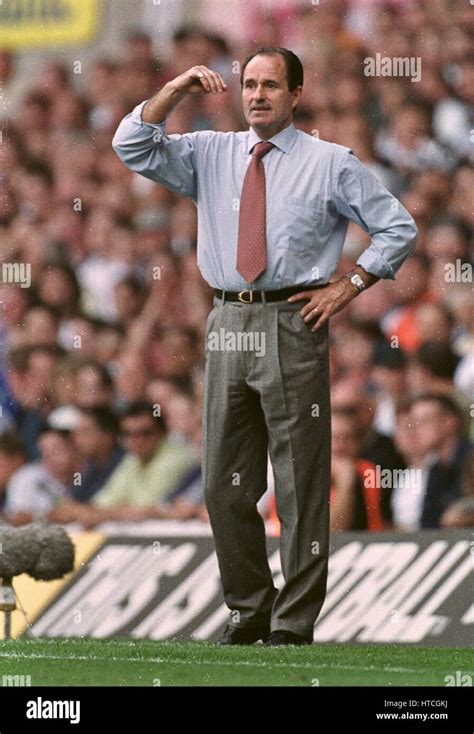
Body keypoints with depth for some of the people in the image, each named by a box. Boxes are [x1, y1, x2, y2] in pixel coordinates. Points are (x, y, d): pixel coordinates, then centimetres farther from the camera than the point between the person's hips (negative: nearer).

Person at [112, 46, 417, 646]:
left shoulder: (329, 163, 3)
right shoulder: (211, 156, 12)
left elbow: (398, 228, 6)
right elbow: (132, 147, 5)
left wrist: (347, 287, -3)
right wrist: (176, 90, -5)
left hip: (292, 324, -4)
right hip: (228, 324, 4)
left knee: (300, 483, -1)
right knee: (225, 484, 8)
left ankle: (294, 624, 4)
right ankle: (248, 609, 22)